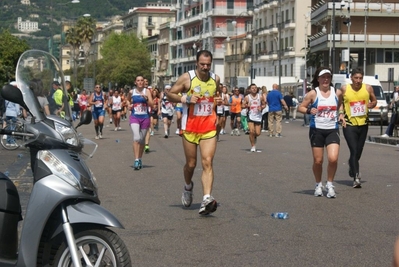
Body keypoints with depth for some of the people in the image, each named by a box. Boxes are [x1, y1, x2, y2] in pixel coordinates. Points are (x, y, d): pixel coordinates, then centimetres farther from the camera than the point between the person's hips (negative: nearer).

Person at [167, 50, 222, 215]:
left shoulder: (215, 79, 7)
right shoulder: (187, 78, -6)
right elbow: (170, 95, -1)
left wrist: (218, 101, 6)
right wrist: (186, 99, -16)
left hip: (209, 128, 2)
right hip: (190, 126, -2)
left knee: (207, 162, -12)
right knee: (191, 164, 9)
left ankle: (206, 200, -21)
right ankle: (188, 187, 40)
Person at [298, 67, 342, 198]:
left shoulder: (337, 93, 4)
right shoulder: (313, 94, -3)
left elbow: (340, 106, 22)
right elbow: (300, 107, 0)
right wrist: (309, 111, -19)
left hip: (332, 130, 1)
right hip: (317, 130, -1)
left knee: (333, 158, -15)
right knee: (318, 161, 5)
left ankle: (330, 184, 5)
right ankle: (318, 185, 27)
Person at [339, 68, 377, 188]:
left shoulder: (368, 88, 0)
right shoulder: (344, 89, -4)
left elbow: (374, 101, 14)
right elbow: (340, 103, 9)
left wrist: (372, 104, -9)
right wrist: (341, 114, -7)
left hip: (363, 124, 3)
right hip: (349, 124, -3)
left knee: (358, 151, 13)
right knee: (354, 151, -14)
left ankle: (352, 169, 40)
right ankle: (356, 177, -15)